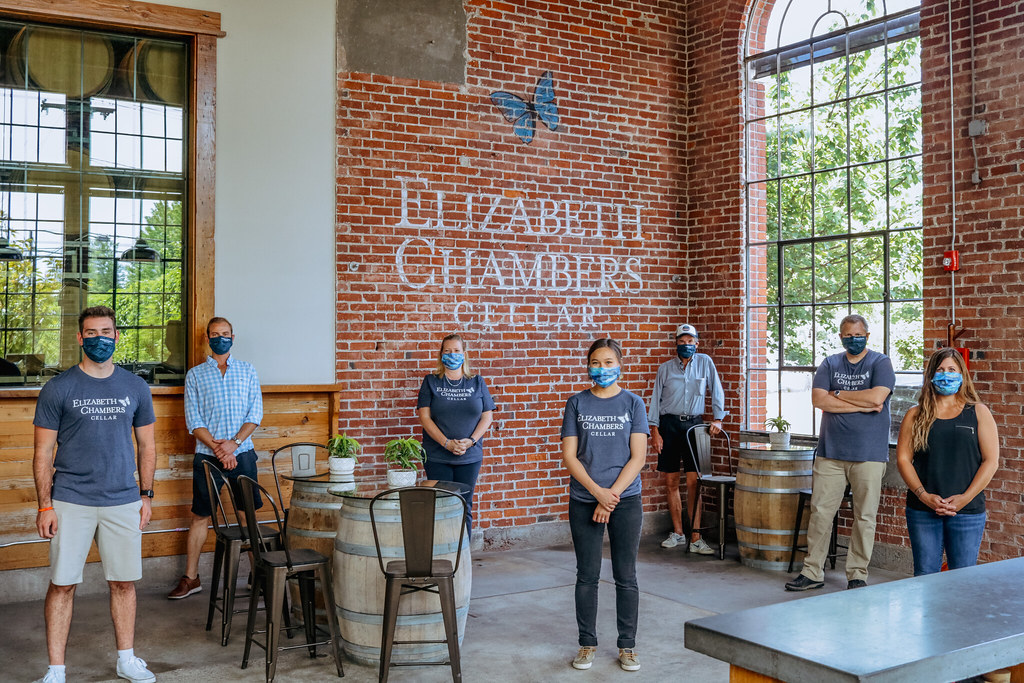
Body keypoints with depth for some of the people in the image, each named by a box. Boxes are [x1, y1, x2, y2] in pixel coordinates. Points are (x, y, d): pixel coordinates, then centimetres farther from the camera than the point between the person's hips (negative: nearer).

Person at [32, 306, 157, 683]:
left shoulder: (135, 387, 6)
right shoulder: (58, 389, -2)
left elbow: (146, 444, 12)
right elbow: (43, 452, -1)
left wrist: (146, 495, 8)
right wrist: (44, 506, -6)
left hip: (124, 501, 2)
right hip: (71, 502, -2)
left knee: (124, 582, 9)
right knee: (63, 584, 1)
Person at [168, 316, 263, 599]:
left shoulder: (247, 371, 9)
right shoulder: (195, 375, 6)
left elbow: (255, 413, 2)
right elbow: (193, 419, -1)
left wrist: (233, 443, -12)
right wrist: (217, 447, -13)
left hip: (242, 452, 1)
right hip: (207, 456, -1)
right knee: (200, 515, 4)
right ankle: (191, 578, 12)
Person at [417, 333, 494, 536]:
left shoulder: (477, 382, 8)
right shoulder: (431, 382, 4)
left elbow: (487, 416, 6)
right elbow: (424, 416, -3)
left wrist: (471, 440, -11)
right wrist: (447, 443, -14)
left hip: (470, 457, 1)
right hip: (437, 458, -1)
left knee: (464, 508, 5)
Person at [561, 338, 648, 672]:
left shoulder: (632, 403, 2)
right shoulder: (577, 403, 4)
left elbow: (637, 457, -3)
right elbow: (569, 456, -1)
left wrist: (612, 496, -11)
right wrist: (597, 492, -12)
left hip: (626, 501, 0)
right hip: (584, 502, 1)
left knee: (626, 577, 5)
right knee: (587, 576, 7)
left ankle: (627, 645, 17)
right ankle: (587, 643, 20)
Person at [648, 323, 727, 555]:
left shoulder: (705, 362, 5)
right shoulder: (665, 368, 6)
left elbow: (717, 392, 6)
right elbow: (655, 400, 5)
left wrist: (718, 419, -4)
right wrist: (655, 431, -3)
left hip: (694, 425, -1)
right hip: (669, 425, 1)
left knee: (693, 481, -7)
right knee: (671, 481, 4)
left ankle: (695, 538, -6)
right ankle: (677, 533, 15)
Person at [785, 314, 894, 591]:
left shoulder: (880, 363, 1)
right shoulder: (830, 364, 10)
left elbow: (877, 397, -17)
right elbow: (818, 399, -5)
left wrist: (838, 394, -6)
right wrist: (862, 404, -9)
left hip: (869, 455, -2)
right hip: (830, 453, 3)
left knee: (864, 517, 3)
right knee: (820, 512, 3)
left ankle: (857, 575, 15)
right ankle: (813, 572, 13)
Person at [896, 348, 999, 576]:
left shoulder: (979, 413, 7)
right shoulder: (915, 416, 9)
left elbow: (991, 461, 1)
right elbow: (903, 459, 4)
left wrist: (965, 498, -9)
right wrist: (924, 495, -9)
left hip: (967, 512, -1)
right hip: (922, 511, 1)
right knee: (925, 577, 4)